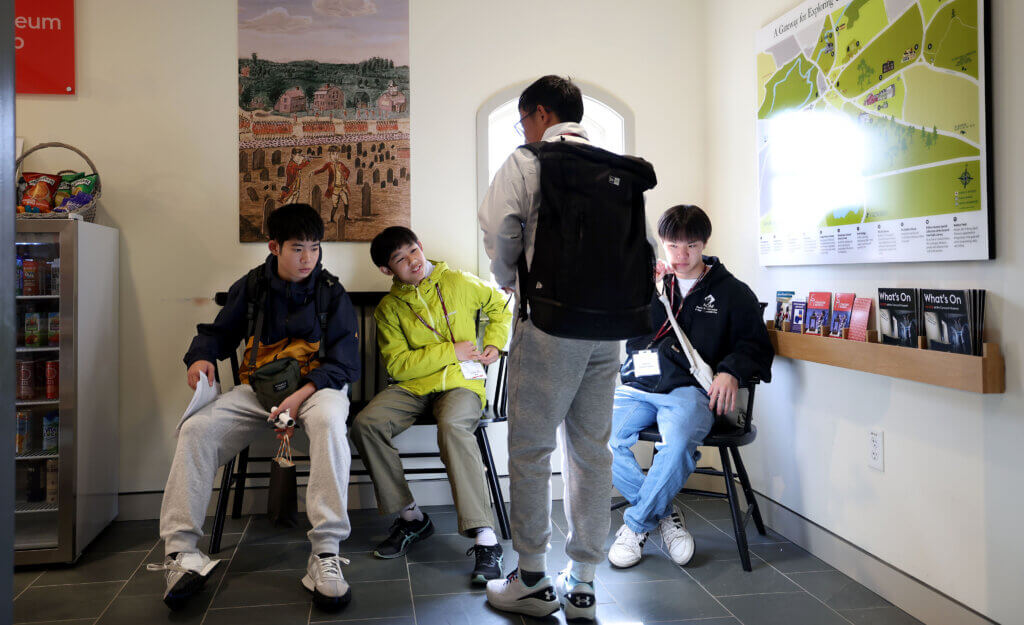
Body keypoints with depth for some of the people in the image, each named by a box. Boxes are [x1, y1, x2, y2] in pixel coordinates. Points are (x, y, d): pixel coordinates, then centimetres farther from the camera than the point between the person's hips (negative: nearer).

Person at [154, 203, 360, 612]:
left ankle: (326, 555, -39)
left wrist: (303, 393, -21)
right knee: (196, 430, -22)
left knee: (330, 421, -39)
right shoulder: (251, 287, 9)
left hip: (315, 385, -3)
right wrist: (201, 357, -6)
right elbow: (217, 331, 19)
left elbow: (343, 362, -4)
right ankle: (182, 553, -18)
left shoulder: (331, 293, 1)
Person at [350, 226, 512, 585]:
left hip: (462, 382, -3)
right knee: (365, 425, -24)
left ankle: (485, 538, -38)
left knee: (453, 426, -37)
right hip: (413, 386, 3)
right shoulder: (389, 308, 7)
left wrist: (494, 345, 6)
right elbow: (397, 365, -3)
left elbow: (501, 307, 22)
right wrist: (451, 351, -8)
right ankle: (411, 517, -7)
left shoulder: (459, 283, 6)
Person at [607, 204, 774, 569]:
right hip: (638, 386, 3)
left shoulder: (732, 292, 14)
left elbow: (757, 346, 11)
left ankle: (636, 524, -13)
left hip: (690, 389, -3)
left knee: (678, 441, -36)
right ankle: (664, 514, -6)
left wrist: (731, 372, -9)